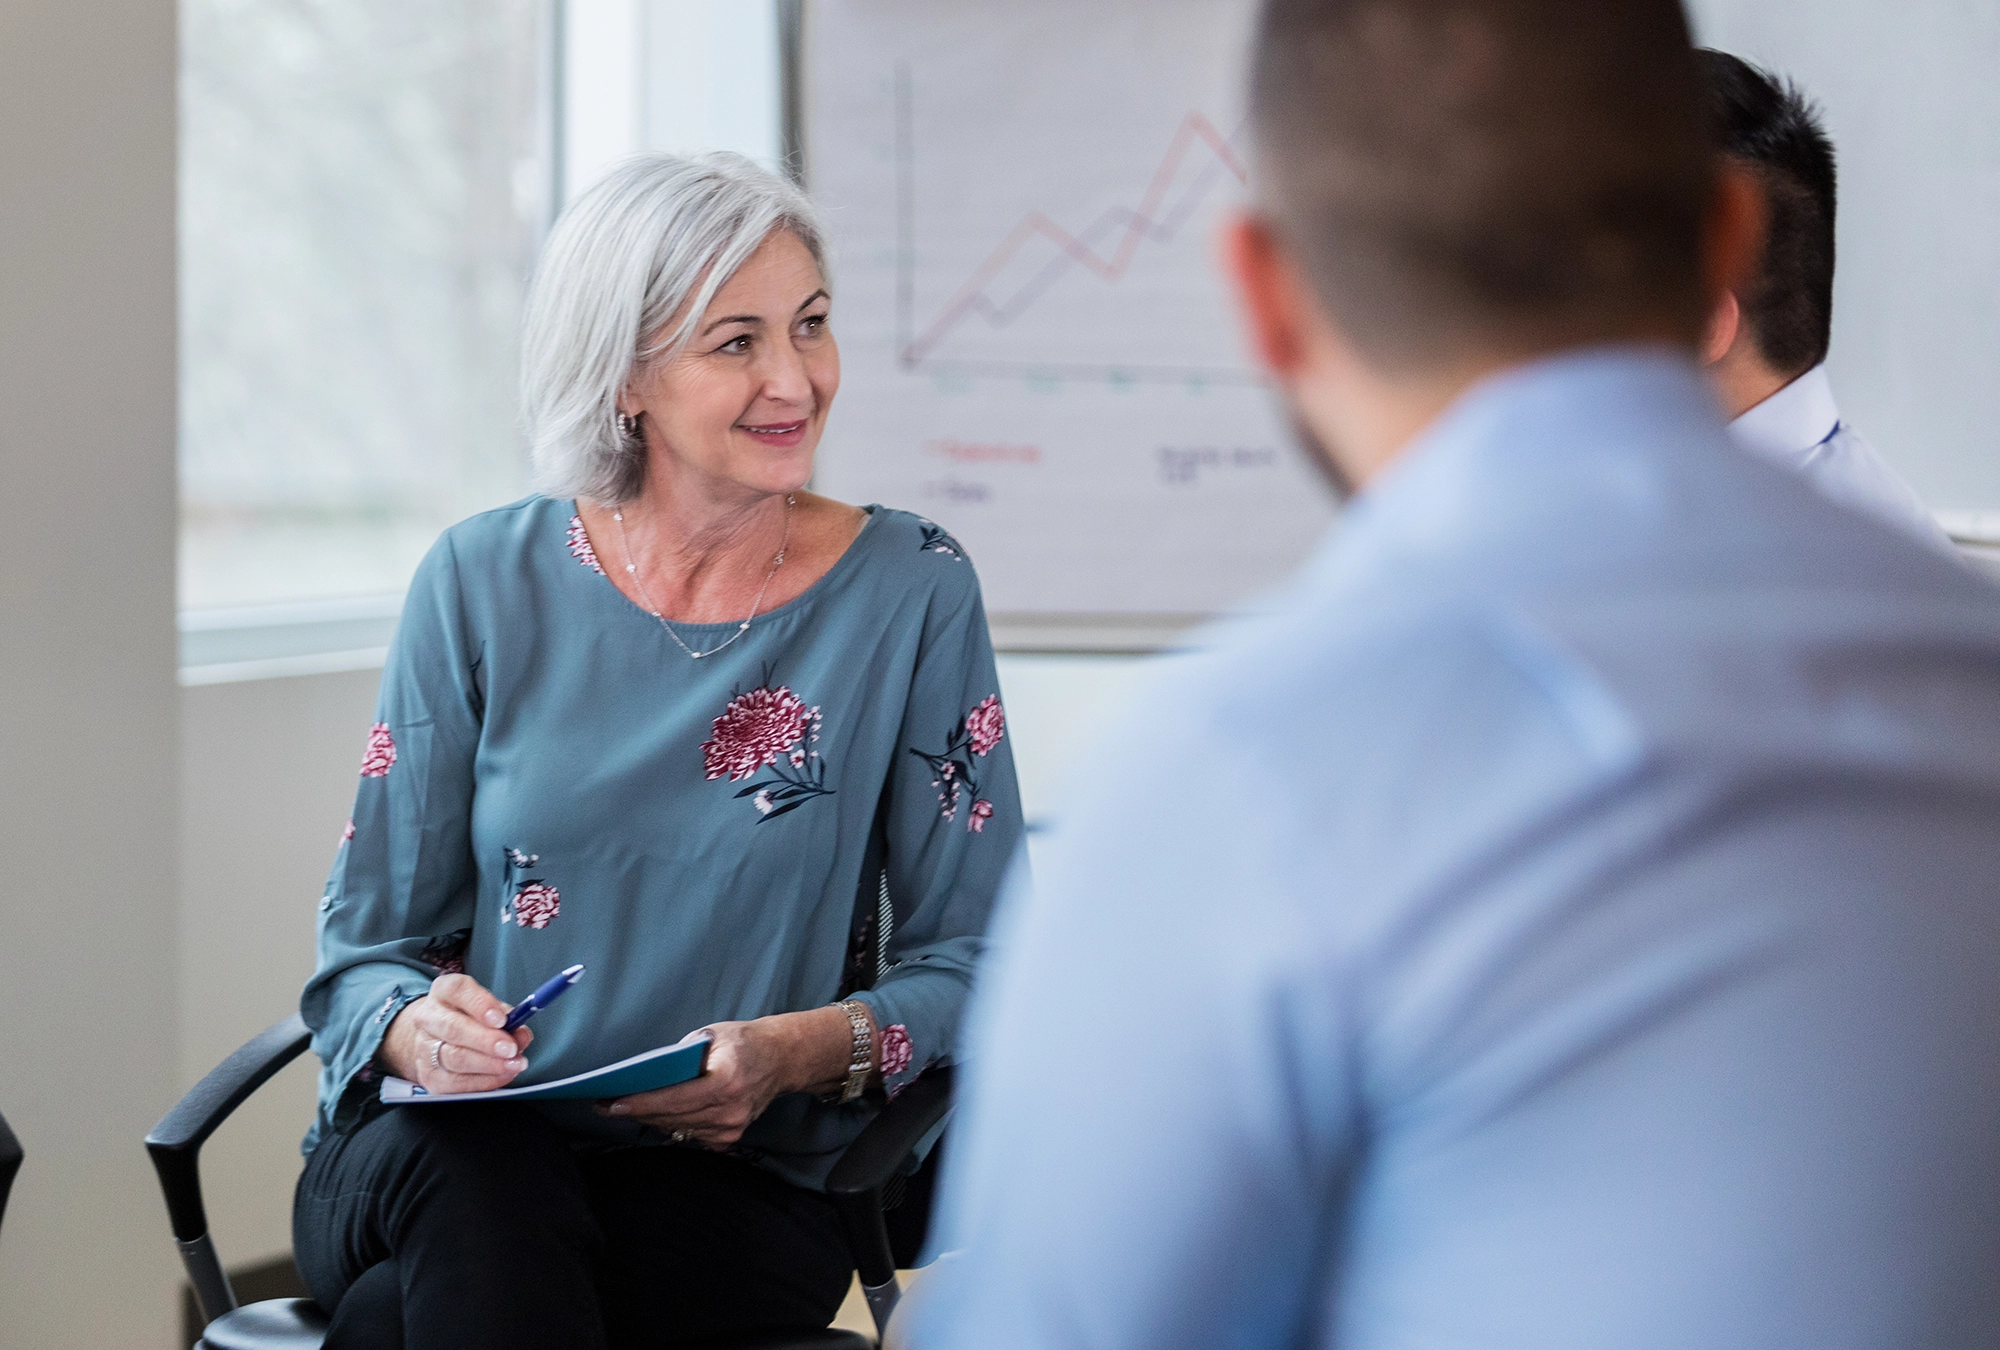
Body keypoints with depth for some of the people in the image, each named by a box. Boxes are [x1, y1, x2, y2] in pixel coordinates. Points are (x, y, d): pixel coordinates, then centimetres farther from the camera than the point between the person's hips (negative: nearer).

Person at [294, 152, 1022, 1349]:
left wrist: (798, 1055, -18)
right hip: (439, 1160, 2)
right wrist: (421, 1029, -16)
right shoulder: (485, 584, 4)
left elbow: (966, 963, 2)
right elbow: (368, 943, 8)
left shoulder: (912, 592, 1)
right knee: (477, 1172, -35)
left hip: (734, 1192, -2)